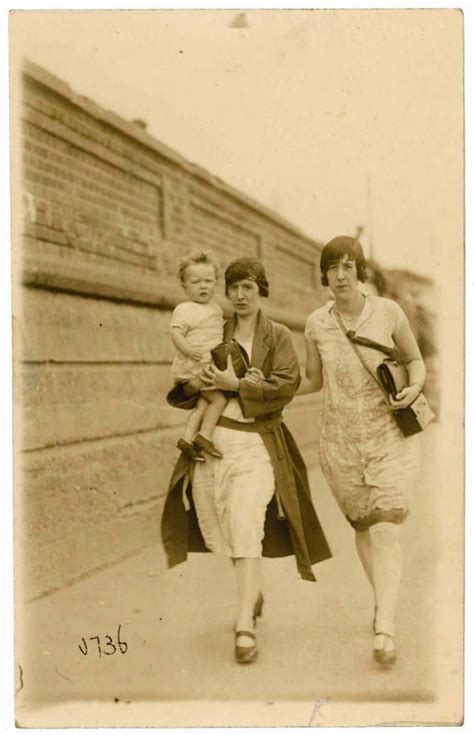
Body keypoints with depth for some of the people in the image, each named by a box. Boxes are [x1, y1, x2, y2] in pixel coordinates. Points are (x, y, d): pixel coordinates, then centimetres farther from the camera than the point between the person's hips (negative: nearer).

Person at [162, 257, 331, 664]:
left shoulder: (278, 337, 5)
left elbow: (285, 385, -8)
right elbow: (187, 387, 16)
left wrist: (235, 385, -13)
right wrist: (196, 383, -7)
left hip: (257, 443, -3)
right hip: (213, 439, 4)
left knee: (246, 527, -15)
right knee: (218, 527, 7)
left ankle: (245, 626, -14)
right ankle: (254, 593, 34)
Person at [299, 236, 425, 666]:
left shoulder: (388, 312, -4)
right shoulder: (316, 324, 0)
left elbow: (415, 360, 9)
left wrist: (414, 387, -12)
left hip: (390, 437, -2)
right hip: (341, 441, 3)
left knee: (385, 530, -13)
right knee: (361, 526, 13)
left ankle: (385, 629, -15)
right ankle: (384, 602, 34)